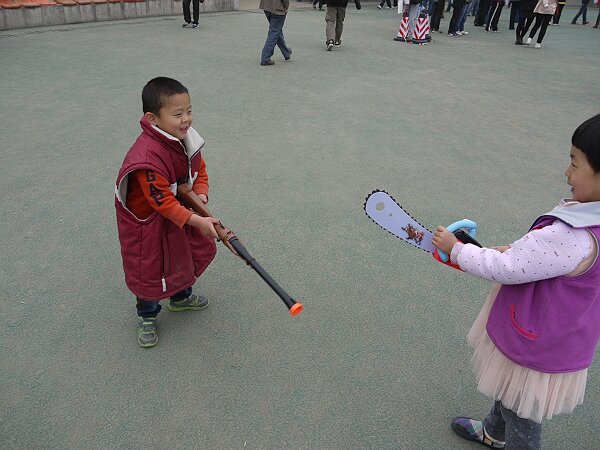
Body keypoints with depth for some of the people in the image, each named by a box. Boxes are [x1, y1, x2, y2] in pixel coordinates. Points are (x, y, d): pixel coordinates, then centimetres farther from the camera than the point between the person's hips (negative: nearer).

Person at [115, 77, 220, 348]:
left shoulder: (187, 139, -10)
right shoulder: (147, 157, -36)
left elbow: (200, 170, 3)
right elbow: (162, 202, -33)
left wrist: (201, 194, -17)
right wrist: (196, 221, -37)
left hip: (180, 210, 8)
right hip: (146, 220, -8)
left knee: (196, 252, 19)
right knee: (150, 268, 6)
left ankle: (181, 297, 47)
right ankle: (147, 316, 34)